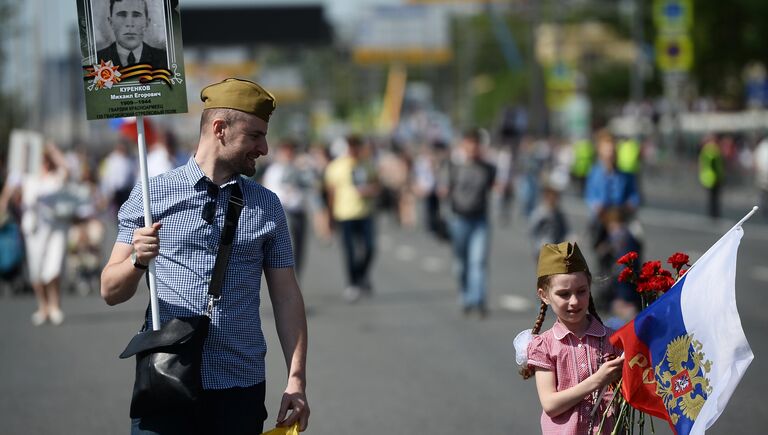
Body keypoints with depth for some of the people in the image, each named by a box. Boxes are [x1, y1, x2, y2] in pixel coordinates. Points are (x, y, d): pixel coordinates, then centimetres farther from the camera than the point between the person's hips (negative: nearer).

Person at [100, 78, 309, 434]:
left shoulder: (267, 206, 11)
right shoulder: (150, 195, 4)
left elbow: (287, 298, 8)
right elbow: (111, 292, 4)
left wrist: (296, 381, -2)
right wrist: (138, 261, -17)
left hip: (241, 390, 2)